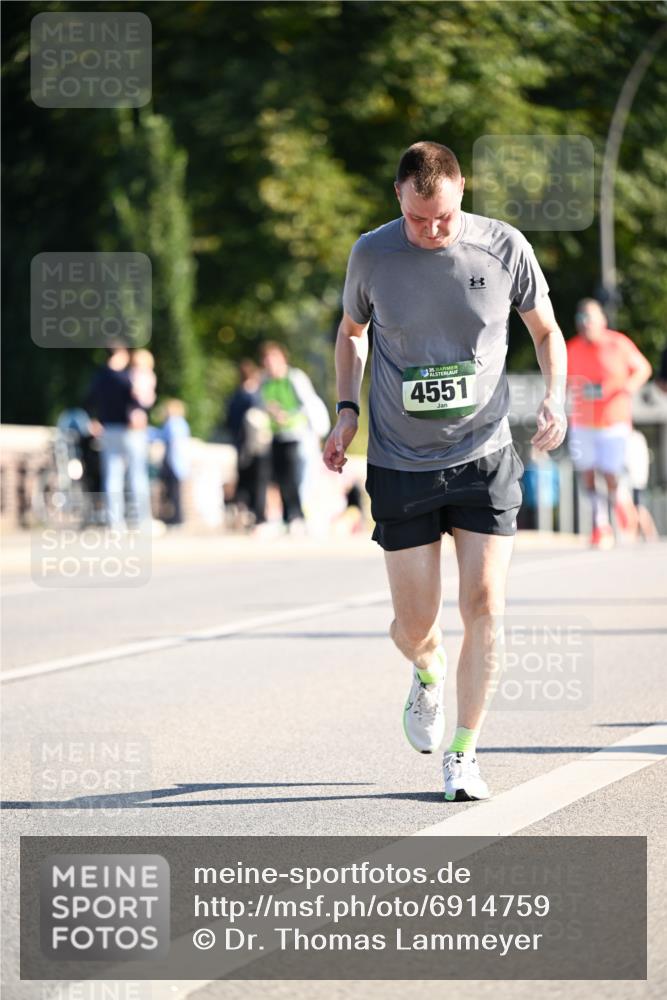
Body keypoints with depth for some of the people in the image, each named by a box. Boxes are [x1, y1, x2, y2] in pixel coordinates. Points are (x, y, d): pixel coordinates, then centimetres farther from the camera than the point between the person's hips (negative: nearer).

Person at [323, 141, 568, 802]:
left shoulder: (505, 248, -6)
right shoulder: (371, 255, -5)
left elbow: (545, 329, 9)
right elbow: (351, 331, 15)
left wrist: (554, 399, -7)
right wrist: (347, 410, 3)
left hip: (484, 457, 0)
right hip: (399, 466, 0)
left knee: (484, 604, -10)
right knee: (415, 626, 1)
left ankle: (464, 753, 3)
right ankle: (427, 675, 39)